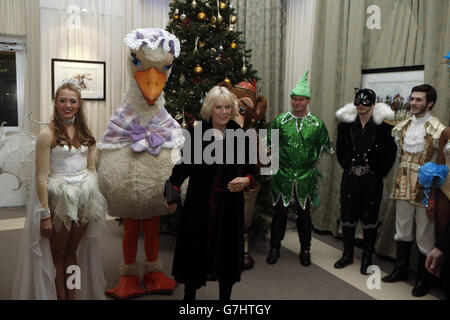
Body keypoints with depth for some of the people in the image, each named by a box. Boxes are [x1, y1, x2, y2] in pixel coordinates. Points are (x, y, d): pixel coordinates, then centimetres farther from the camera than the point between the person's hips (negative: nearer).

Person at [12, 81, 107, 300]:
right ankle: (60, 296, 24)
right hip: (59, 200, -5)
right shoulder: (48, 134, -10)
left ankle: (72, 296, 28)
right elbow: (42, 177, -13)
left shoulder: (84, 133, 7)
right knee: (57, 255, 10)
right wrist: (45, 213, -16)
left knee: (72, 251, 16)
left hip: (83, 199, 5)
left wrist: (95, 198, 7)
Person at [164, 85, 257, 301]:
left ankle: (225, 295, 31)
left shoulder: (240, 135, 3)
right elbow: (183, 166, 0)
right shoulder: (196, 133, -2)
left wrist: (246, 180, -11)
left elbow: (251, 169, 9)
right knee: (195, 248, 6)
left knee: (227, 250, 10)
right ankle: (189, 293, 30)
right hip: (200, 205, -1)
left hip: (230, 207, 2)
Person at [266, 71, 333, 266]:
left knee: (304, 213, 11)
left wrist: (314, 159, 5)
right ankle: (275, 248, 24)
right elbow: (267, 142, 6)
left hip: (306, 177, 0)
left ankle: (305, 250, 27)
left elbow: (326, 146, 10)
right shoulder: (279, 121, -1)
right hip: (282, 175, 0)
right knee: (279, 212, 7)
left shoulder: (317, 124, 1)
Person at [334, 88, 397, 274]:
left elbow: (390, 153, -1)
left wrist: (378, 171, -2)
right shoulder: (346, 125, 3)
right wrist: (347, 166, 7)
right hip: (350, 178, 3)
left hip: (372, 180, -3)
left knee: (369, 218, 6)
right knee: (347, 216, 9)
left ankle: (367, 258, 22)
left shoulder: (383, 127, -6)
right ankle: (347, 255, 26)